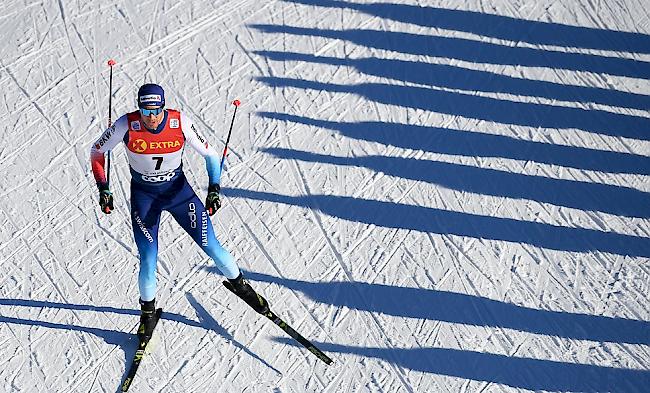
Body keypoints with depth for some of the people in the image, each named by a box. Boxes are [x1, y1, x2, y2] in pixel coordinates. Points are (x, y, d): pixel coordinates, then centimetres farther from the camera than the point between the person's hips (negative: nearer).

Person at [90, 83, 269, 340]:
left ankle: (239, 284, 30)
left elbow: (210, 154, -7)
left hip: (178, 190, 1)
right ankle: (148, 311, 20)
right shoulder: (126, 125, -21)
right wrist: (103, 189, -9)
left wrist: (214, 189, -18)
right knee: (148, 260, -8)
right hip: (143, 196, -1)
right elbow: (97, 152, -4)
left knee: (211, 246, 1)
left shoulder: (180, 122, -20)